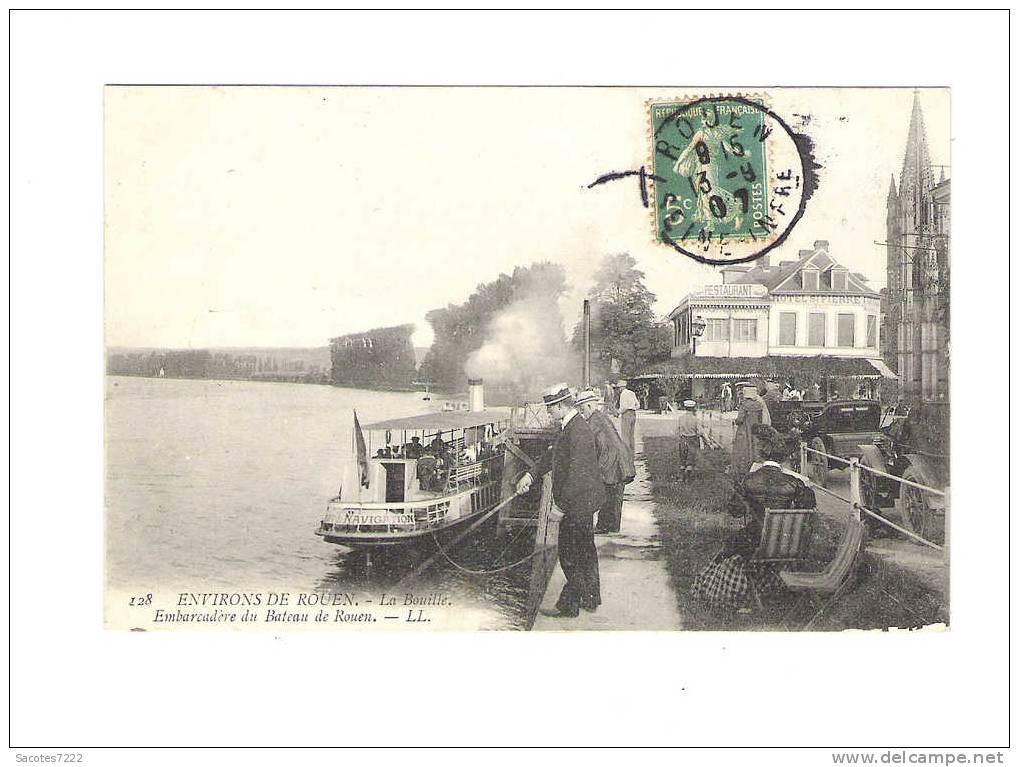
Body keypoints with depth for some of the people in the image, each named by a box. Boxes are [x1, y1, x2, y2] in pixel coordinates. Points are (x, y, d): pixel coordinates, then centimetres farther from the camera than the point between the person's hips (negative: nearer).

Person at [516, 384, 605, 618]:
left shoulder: (578, 431, -24)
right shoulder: (571, 427, 9)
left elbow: (576, 473, -27)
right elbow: (553, 456, 20)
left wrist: (562, 506, -24)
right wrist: (531, 474, 13)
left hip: (577, 503, -10)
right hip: (583, 502, 10)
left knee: (571, 557, 0)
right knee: (586, 552, 20)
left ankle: (568, 606, 10)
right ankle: (590, 599, 33)